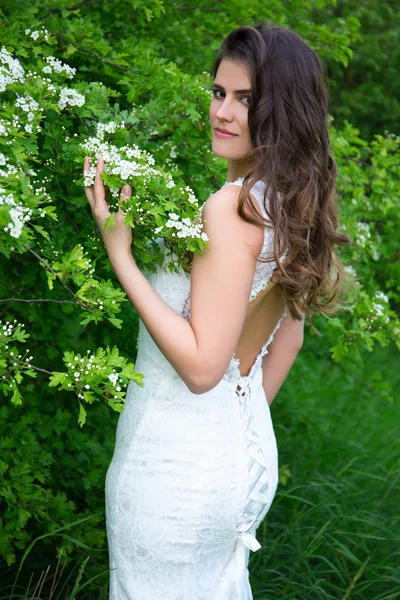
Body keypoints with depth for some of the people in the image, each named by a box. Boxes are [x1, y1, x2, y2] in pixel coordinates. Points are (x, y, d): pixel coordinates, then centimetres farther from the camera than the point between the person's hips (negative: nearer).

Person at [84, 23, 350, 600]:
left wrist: (120, 254, -23)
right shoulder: (296, 206, 4)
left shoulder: (232, 209, -24)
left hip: (178, 461, -9)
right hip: (250, 450, 9)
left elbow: (202, 366, -25)